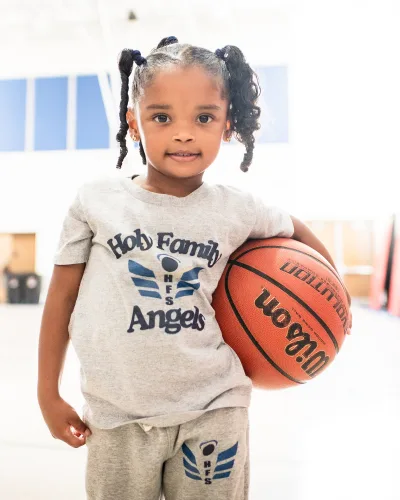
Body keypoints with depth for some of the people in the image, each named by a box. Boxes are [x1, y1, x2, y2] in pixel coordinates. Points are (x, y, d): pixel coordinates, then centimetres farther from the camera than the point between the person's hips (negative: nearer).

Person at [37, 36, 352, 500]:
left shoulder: (237, 209, -6)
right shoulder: (96, 201, -8)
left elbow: (298, 232, 16)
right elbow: (62, 297, 0)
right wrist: (48, 394, 4)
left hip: (214, 409, 1)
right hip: (119, 416, 0)